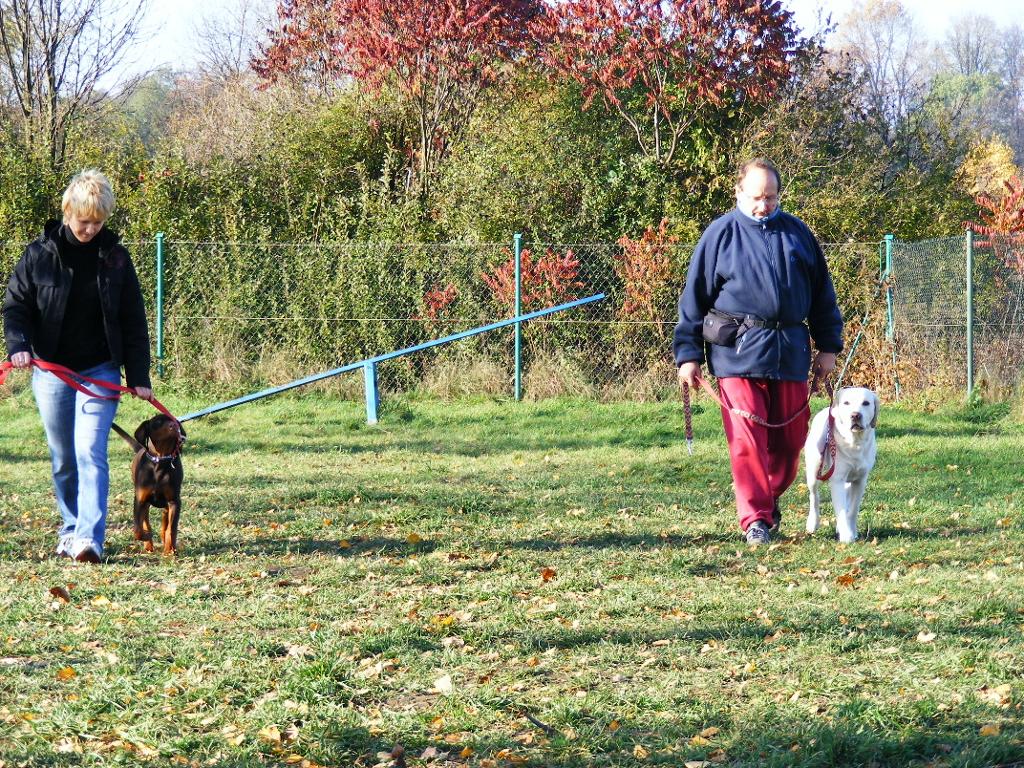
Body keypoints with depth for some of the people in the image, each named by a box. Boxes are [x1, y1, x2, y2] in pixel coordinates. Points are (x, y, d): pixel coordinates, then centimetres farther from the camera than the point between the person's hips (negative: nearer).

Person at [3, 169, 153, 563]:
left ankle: (90, 538, -21)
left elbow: (133, 321, 6)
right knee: (63, 459, 9)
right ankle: (71, 528, 26)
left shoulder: (115, 257, 2)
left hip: (99, 372, -1)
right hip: (51, 371, 1)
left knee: (90, 452, -15)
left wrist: (138, 376, 3)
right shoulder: (39, 254, -2)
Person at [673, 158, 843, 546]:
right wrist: (687, 354, 0)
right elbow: (694, 297, 4)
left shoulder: (797, 233, 12)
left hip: (790, 351, 3)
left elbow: (822, 293, 19)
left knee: (789, 438, 8)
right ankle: (755, 519, -5)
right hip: (738, 352, -3)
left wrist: (828, 345, 16)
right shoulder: (720, 234, 3)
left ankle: (770, 498, 30)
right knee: (747, 440, -9)